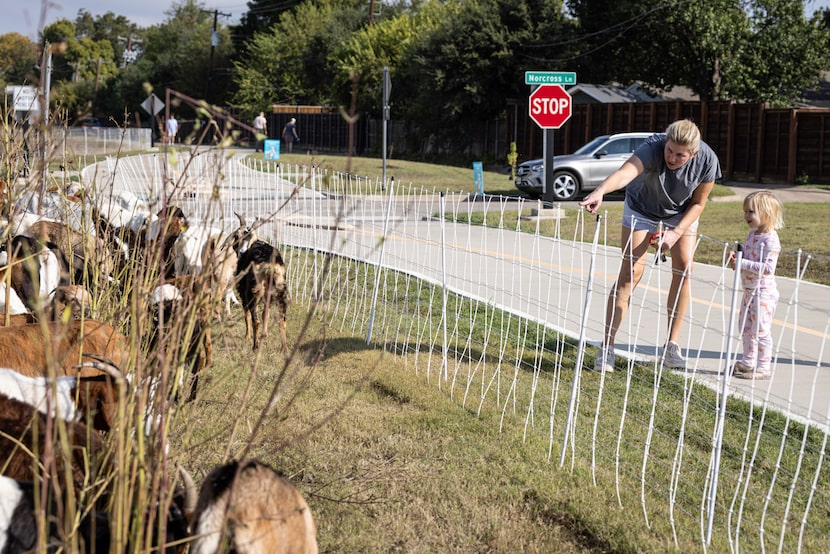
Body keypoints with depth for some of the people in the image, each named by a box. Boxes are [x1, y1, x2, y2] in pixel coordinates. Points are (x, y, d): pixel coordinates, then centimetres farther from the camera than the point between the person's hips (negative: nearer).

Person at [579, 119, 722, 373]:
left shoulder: (707, 160, -27)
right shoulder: (652, 148, -39)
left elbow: (698, 203, -12)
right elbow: (627, 171, -60)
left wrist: (676, 233, -24)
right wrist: (600, 191, -79)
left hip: (682, 214, 3)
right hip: (642, 208, -3)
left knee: (683, 270, -6)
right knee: (631, 272, -12)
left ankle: (671, 347, 6)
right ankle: (606, 348, -9)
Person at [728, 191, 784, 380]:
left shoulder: (770, 239, -20)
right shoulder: (753, 233, 8)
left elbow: (768, 267, -27)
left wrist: (742, 263, -27)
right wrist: (736, 257, 0)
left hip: (763, 292, -10)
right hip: (749, 291, 10)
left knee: (760, 330, -4)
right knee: (746, 329, 18)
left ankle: (763, 368, 3)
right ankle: (747, 362, 31)